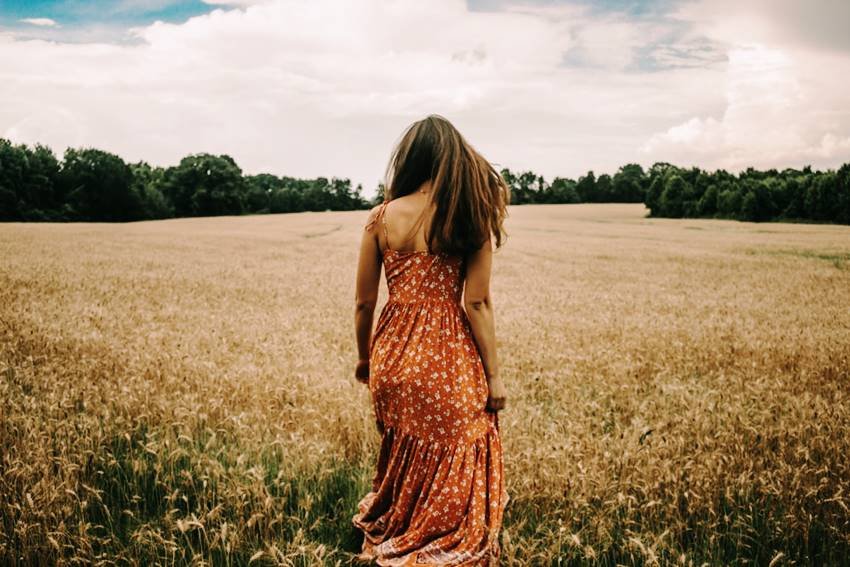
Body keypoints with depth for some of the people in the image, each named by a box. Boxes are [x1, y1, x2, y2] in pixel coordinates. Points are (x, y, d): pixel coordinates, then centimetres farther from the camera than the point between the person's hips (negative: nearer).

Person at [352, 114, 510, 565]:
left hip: (392, 356, 3)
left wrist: (365, 357, 18)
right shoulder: (471, 216, -7)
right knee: (454, 478, 13)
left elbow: (364, 303, 2)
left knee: (400, 468, 26)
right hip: (448, 361, -3)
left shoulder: (381, 217, -3)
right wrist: (493, 375, -2)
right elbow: (476, 303, -10)